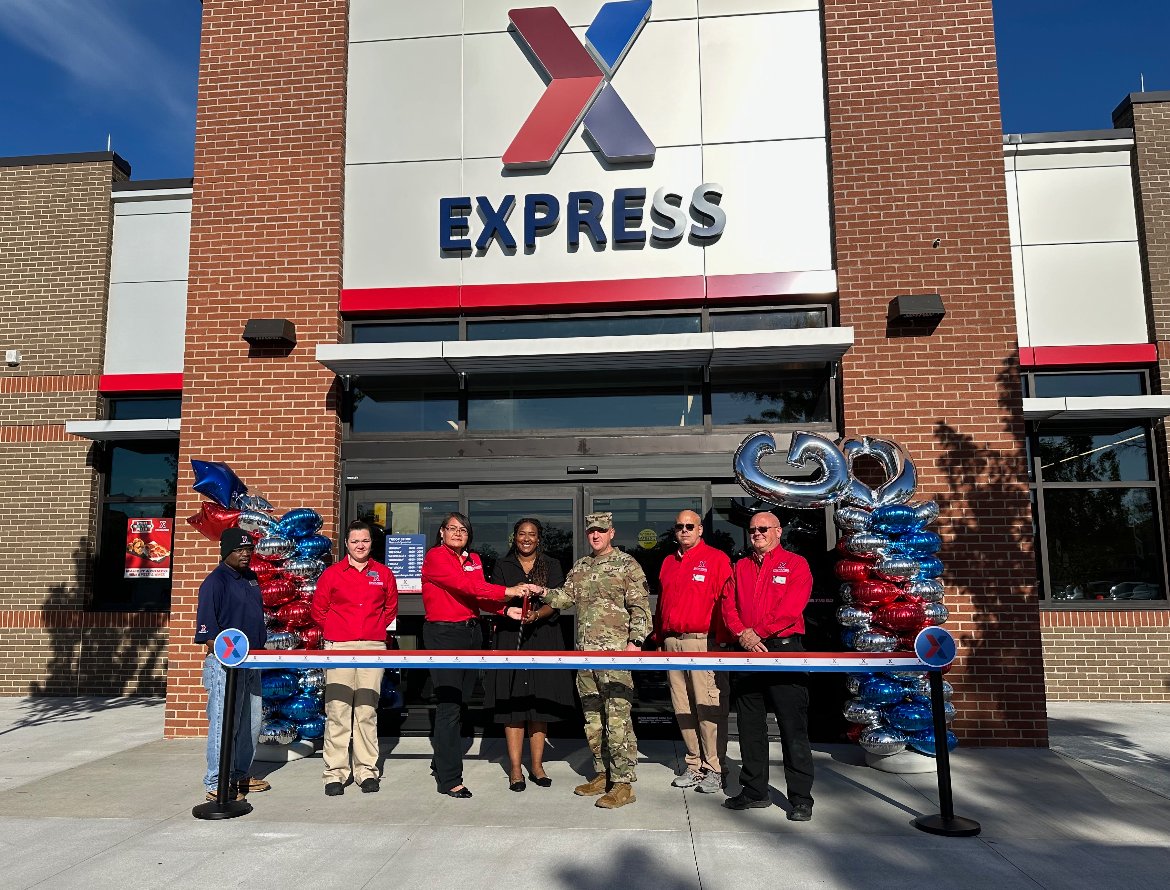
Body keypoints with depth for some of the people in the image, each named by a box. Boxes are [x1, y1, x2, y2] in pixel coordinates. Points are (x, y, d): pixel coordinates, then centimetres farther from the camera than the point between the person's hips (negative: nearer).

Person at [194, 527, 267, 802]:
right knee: (224, 725, -5)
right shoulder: (215, 581, -11)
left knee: (251, 724, 15)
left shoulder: (250, 579, 14)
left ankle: (241, 775, 27)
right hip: (225, 664, -9)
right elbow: (207, 627, -16)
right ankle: (216, 784, 5)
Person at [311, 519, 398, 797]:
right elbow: (318, 609, 13)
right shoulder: (332, 573, 5)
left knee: (367, 711, 3)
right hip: (339, 647, -1)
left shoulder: (384, 574, 9)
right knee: (338, 710, -3)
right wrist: (336, 630, 10)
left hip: (373, 646, 1)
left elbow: (391, 608, 21)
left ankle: (367, 771, 11)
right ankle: (335, 772, 6)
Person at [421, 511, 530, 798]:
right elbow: (464, 584, -20)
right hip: (443, 634, -7)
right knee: (449, 705, -6)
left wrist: (505, 609, -10)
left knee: (459, 702, 13)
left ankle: (441, 761, 30)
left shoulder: (474, 560, 14)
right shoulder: (435, 557, -9)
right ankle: (449, 780, 2)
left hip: (471, 633, 7)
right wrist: (507, 591, -24)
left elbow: (479, 596, 8)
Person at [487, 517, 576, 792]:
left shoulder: (552, 566, 10)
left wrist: (537, 615, -20)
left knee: (540, 705, 3)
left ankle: (537, 765, 14)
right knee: (512, 705, -3)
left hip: (543, 640, 1)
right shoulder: (502, 566, 10)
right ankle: (515, 768, 5)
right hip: (510, 640, 0)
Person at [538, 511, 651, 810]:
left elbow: (640, 606, -6)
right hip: (585, 651, 7)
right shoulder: (580, 567, 18)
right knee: (593, 718, 13)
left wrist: (635, 640, -16)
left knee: (617, 717, -9)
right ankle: (603, 774, 24)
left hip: (615, 651, -7)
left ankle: (623, 783, -3)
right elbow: (566, 597, 12)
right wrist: (545, 593, -7)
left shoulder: (626, 564, -1)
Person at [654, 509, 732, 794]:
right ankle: (694, 765, 19)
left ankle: (714, 769, 5)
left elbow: (726, 602, -6)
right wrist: (659, 638, 16)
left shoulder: (717, 559, -1)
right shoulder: (668, 563, 18)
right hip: (672, 642, 6)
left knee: (708, 706, -5)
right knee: (682, 708, 9)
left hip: (704, 642, -6)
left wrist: (721, 640, -12)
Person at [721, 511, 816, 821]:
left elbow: (790, 608, -10)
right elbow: (728, 604, 9)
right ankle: (754, 791, 21)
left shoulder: (795, 564, 2)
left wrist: (756, 631, -13)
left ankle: (801, 798, 4)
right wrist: (742, 634, -9)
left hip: (784, 649, -5)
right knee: (750, 725, 10)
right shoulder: (740, 567, 17)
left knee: (793, 726, -3)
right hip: (748, 651, 5)